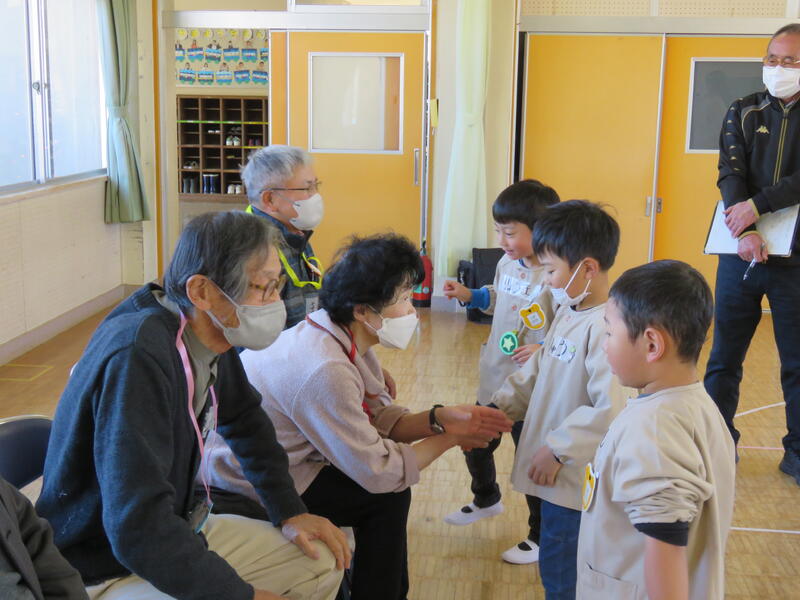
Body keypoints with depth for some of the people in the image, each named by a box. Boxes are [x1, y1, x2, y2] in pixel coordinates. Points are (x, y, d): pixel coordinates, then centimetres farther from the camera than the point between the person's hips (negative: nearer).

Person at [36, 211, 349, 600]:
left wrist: (288, 511, 10)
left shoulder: (212, 335, -4)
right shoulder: (139, 357, -31)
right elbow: (138, 531, -34)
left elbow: (245, 421, 17)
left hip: (176, 533, 9)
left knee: (324, 561, 8)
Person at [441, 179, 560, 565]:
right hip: (493, 383, 8)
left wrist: (545, 350, -36)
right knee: (475, 444, 25)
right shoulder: (506, 264, 1)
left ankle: (541, 537, 29)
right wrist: (469, 296, 11)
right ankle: (486, 500, 54)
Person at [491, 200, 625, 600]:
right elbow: (535, 373, 16)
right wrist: (500, 406, 5)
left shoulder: (605, 327, -24)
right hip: (555, 472, 9)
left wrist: (558, 450, -21)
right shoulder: (567, 315, 6)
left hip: (575, 480, -9)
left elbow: (610, 411, -29)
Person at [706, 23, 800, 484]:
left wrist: (756, 206, -20)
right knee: (725, 357, 7)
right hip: (742, 254, 2)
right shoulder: (744, 113, 7)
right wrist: (746, 233, -18)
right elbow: (731, 175, -4)